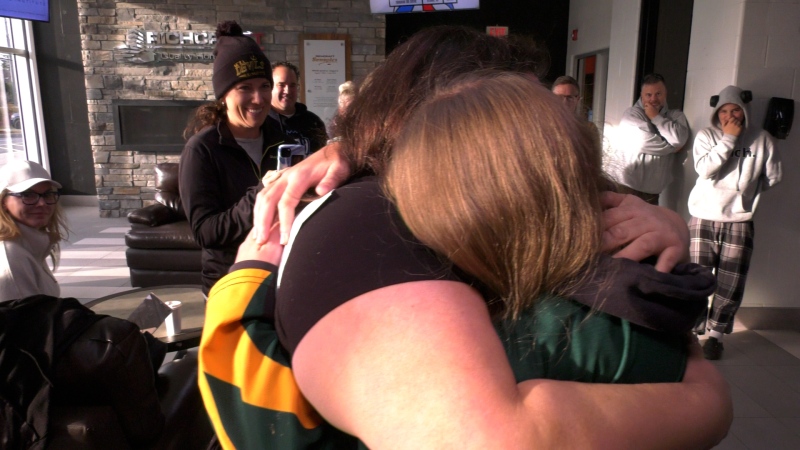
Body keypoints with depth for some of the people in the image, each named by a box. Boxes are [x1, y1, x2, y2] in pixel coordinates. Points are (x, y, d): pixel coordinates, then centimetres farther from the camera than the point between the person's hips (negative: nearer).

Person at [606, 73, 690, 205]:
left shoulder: (675, 115, 10)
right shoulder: (632, 114, -4)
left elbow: (680, 139, -9)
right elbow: (644, 143, -17)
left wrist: (656, 118, -6)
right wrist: (672, 146, -2)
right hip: (623, 185, -5)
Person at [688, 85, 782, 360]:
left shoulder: (761, 139, 2)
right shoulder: (706, 136, -1)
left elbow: (773, 175, 11)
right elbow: (704, 169, -17)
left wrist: (747, 188, 4)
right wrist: (728, 138, -15)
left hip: (740, 221, 1)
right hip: (704, 216, -1)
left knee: (731, 283, 2)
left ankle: (715, 334, 16)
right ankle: (693, 328, 21)